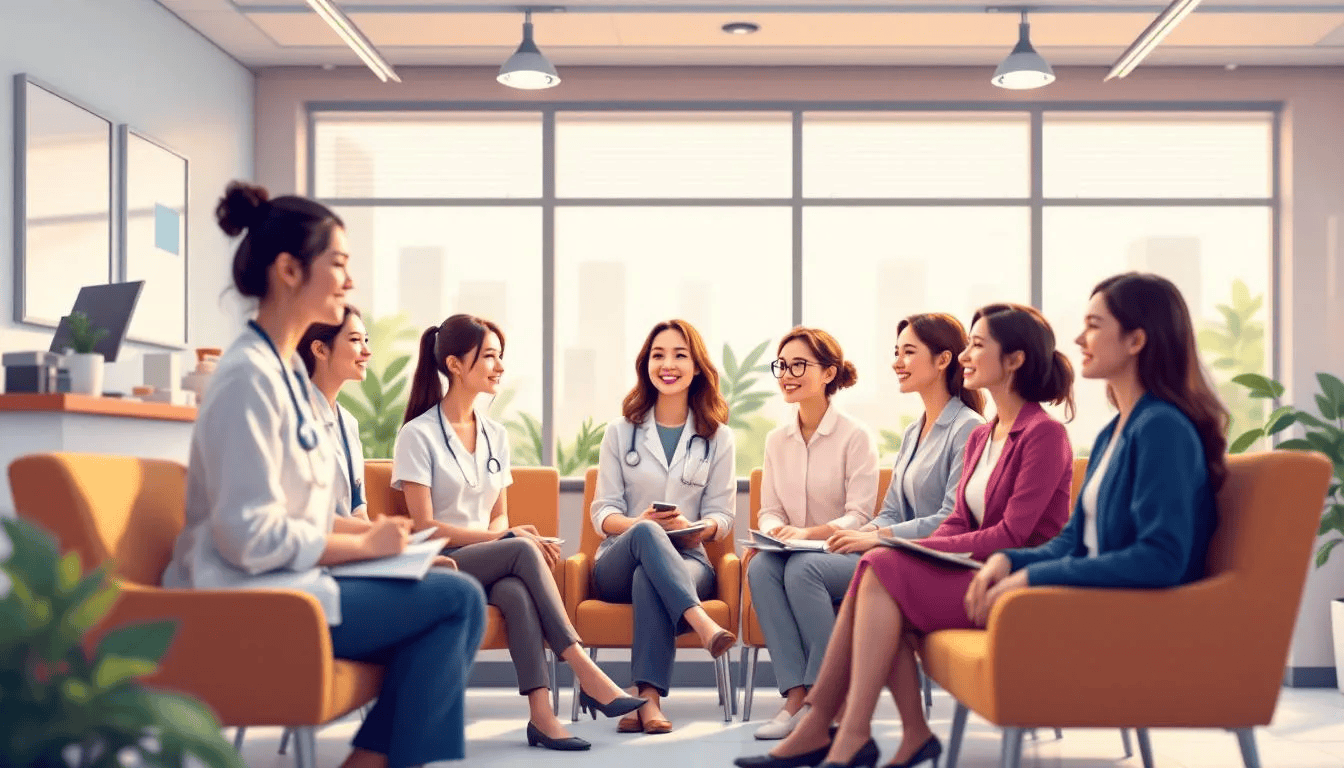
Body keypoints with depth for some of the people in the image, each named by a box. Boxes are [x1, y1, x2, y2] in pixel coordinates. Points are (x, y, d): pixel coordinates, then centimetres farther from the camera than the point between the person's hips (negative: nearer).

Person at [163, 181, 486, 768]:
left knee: (451, 601, 0)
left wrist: (367, 528, 3)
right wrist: (365, 544, -13)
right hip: (249, 604, -9)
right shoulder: (250, 375, -17)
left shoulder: (286, 370, 13)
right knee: (458, 599, -13)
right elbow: (251, 536, -22)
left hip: (286, 584, 9)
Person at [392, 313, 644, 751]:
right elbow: (423, 526, -12)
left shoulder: (496, 435, 13)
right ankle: (583, 671, -31)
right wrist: (505, 538, -20)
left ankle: (541, 714, -44)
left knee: (516, 592, -33)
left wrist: (505, 534, -10)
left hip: (491, 564, 4)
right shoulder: (418, 435, -6)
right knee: (523, 550, -32)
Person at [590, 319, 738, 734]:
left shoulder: (718, 437, 11)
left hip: (686, 560, 0)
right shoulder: (620, 431, 12)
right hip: (619, 561, 0)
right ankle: (701, 622, -53)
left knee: (649, 580, -37)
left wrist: (693, 527, -18)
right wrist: (638, 523, -18)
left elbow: (721, 516, 7)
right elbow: (603, 512, 5)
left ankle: (648, 699, -47)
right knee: (647, 533, -36)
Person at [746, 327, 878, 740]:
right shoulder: (776, 439, 11)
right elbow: (770, 511, 10)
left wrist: (810, 533, -28)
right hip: (794, 552, 4)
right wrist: (775, 531, -14)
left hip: (845, 557, -4)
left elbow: (859, 517, -12)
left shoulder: (855, 437, -6)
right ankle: (796, 695, -31)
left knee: (802, 567, -36)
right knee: (760, 566, -30)